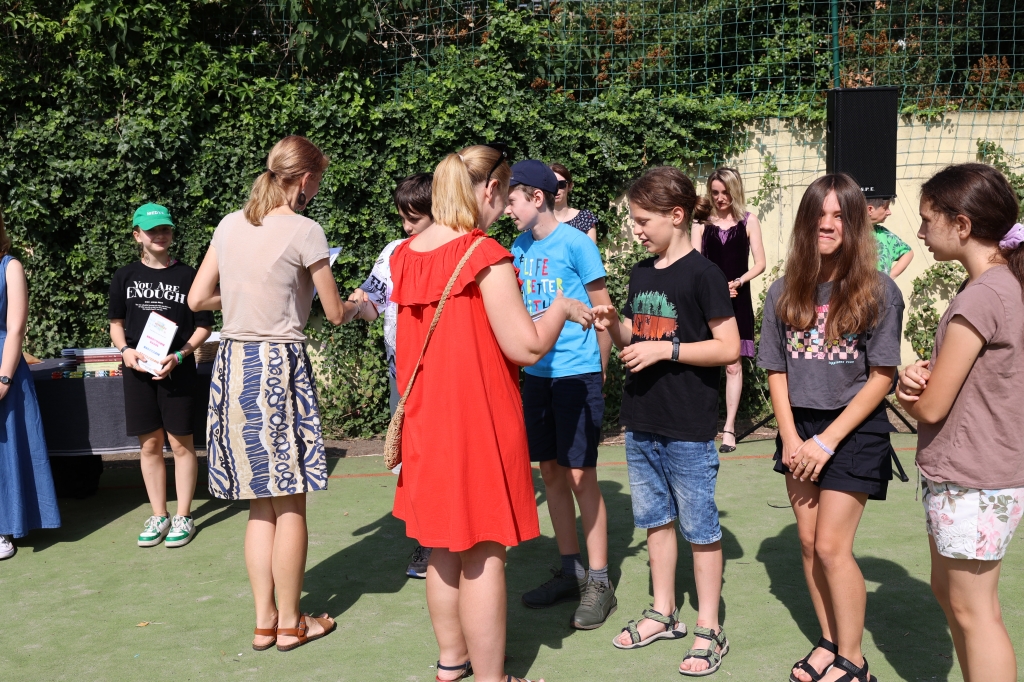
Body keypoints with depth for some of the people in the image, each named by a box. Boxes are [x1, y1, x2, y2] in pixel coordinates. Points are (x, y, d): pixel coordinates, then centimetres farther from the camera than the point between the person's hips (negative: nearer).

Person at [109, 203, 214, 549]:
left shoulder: (187, 275, -1)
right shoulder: (125, 277, 7)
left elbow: (204, 325, 1)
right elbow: (116, 322, 15)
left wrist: (179, 355, -12)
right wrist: (125, 350, -4)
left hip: (177, 368, -3)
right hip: (138, 368, 3)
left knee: (180, 443, 2)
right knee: (149, 444, 8)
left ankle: (183, 517, 13)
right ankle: (159, 516, 19)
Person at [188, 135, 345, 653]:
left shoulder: (230, 225, 7)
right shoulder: (303, 231, -9)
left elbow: (197, 299, 11)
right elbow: (334, 313, -3)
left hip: (231, 362, 6)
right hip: (279, 363, -6)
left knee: (261, 504, 14)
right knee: (290, 503, 5)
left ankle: (264, 621, 20)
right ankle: (290, 622, 15)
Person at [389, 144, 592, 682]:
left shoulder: (405, 254, 5)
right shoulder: (485, 256, -17)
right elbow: (526, 347, -18)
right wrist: (561, 308, -2)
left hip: (424, 420, 7)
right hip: (477, 421, -7)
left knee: (443, 547, 19)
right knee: (484, 554, 2)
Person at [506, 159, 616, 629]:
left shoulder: (574, 242, -8)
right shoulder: (520, 247, 10)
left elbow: (603, 309, -3)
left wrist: (599, 369, 2)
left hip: (576, 373, -6)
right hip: (535, 374, 7)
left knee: (580, 476, -3)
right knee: (551, 473, 11)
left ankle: (599, 582, 8)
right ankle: (570, 571, 24)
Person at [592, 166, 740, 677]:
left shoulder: (702, 274, -12)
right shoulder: (641, 274, 9)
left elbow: (729, 348, -14)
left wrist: (664, 349, -19)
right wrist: (613, 326, -2)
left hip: (689, 428, -7)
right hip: (642, 423, 7)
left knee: (699, 528, 4)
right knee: (655, 519, 17)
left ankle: (709, 629, 15)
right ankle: (663, 612, 31)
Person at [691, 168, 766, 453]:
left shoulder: (748, 221, 3)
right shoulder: (702, 224, 6)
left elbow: (760, 263, 0)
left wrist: (738, 282, -16)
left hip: (737, 300, -1)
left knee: (733, 365, 0)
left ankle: (729, 428, 5)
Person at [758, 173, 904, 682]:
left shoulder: (878, 292, -8)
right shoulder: (785, 293, 3)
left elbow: (881, 377, -10)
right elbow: (776, 371, 6)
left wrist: (827, 441, -14)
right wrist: (791, 437, -6)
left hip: (854, 431, -4)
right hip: (799, 429, 4)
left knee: (831, 547, -6)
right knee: (808, 544, 9)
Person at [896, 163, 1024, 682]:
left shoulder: (981, 297, -23)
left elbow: (931, 407, -20)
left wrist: (905, 393, 1)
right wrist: (921, 373, -8)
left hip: (971, 486, -9)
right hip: (958, 477, 9)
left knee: (973, 611, 2)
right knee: (949, 592, 21)